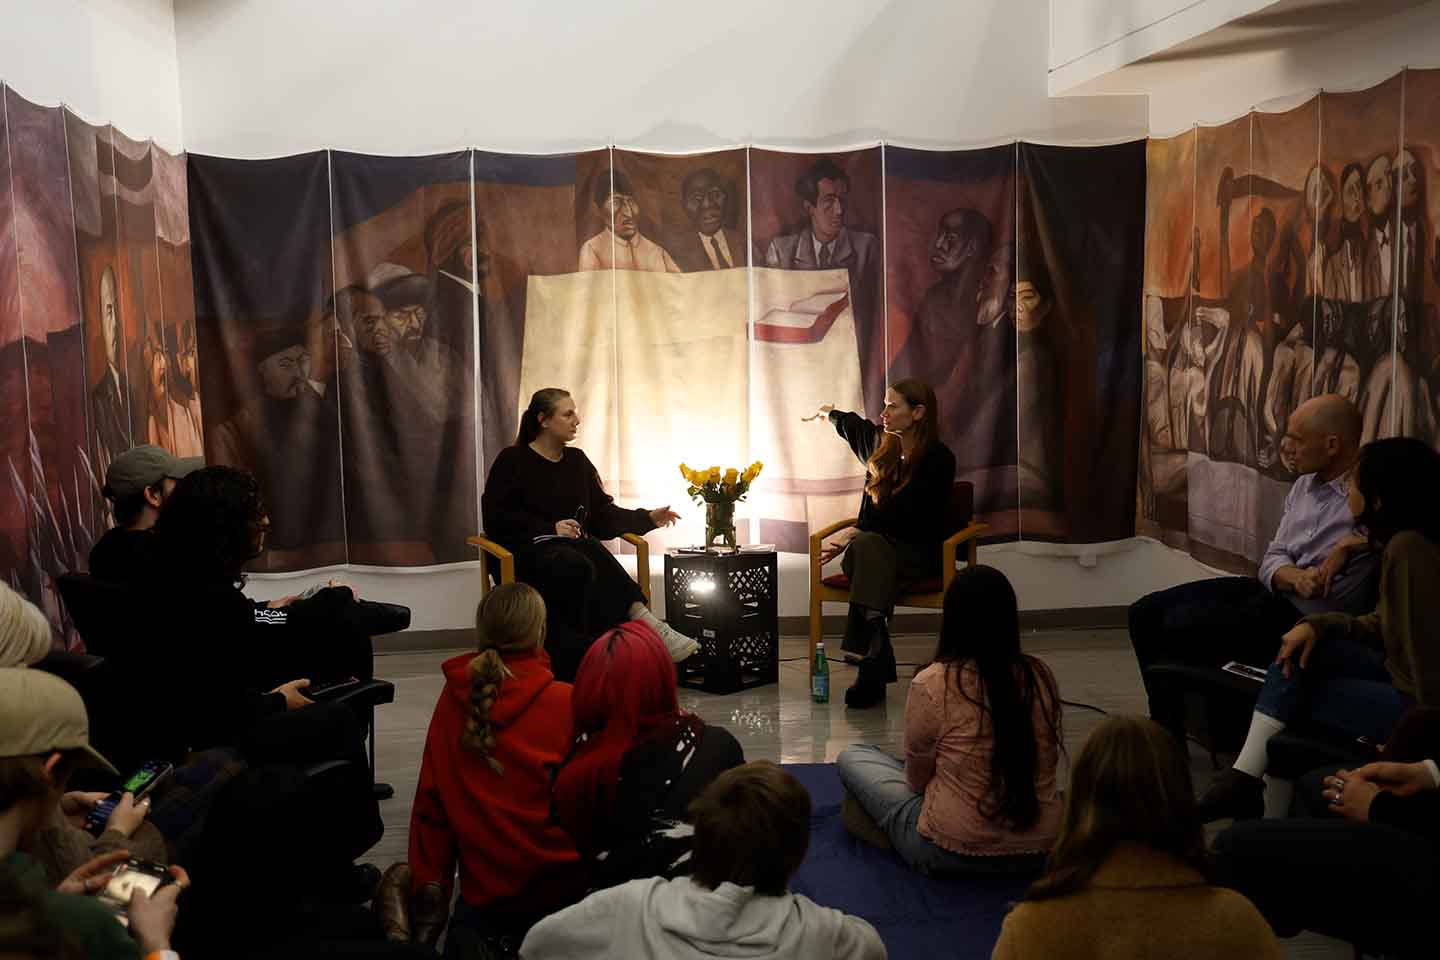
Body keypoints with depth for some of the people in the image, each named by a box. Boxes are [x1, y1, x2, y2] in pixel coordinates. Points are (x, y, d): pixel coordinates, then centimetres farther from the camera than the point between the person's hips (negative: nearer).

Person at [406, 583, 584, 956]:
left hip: (483, 887, 3)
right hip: (557, 885, -2)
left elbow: (430, 799, 0)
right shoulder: (566, 703, -15)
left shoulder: (453, 700, -6)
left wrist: (430, 885, 9)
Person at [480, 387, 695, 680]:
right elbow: (495, 517, -5)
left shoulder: (577, 461, 19)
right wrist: (550, 528, -14)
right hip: (528, 552, -4)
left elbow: (603, 513, 16)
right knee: (577, 567, -37)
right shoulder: (512, 460, 3)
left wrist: (647, 518, 1)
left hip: (575, 547, 4)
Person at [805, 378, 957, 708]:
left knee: (865, 545, -35)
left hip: (920, 554, -4)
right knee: (865, 545, -33)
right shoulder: (881, 445, 10)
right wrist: (829, 413, 54)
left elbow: (902, 513, -18)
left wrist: (853, 532, -25)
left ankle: (871, 667, -47)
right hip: (877, 542, 4)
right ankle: (876, 662, -47)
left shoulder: (939, 459, -9)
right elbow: (853, 426, 35)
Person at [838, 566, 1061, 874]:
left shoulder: (932, 684, -18)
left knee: (851, 759, 15)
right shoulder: (1041, 677, -5)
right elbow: (1046, 764, 10)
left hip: (954, 853, -5)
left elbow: (917, 779, -4)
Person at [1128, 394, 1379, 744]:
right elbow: (1273, 559, 10)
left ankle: (1169, 738, 2)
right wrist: (1295, 577, -14)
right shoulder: (1305, 485, 12)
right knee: (1146, 613, -2)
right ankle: (1163, 731, 10)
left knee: (1182, 626, -22)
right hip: (1273, 590, 9)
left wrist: (1350, 544, -26)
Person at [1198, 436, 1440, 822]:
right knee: (1299, 648, -1)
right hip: (1406, 678, 9)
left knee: (1296, 692, -1)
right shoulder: (1400, 542, 6)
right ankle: (1243, 779, -5)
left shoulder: (1409, 548, -25)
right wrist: (1318, 624, -2)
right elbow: (1384, 626, 15)